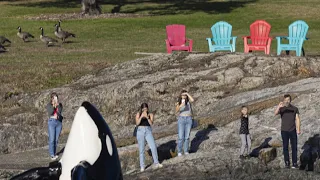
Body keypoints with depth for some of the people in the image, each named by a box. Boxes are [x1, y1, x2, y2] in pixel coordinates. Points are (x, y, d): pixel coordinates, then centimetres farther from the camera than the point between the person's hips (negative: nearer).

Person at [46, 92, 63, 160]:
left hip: (59, 122, 3)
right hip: (52, 122, -3)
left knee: (56, 139, 5)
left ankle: (54, 154, 14)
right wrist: (53, 105, -21)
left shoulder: (60, 105, 7)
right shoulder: (49, 105, 1)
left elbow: (60, 112, -9)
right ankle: (52, 155, -9)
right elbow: (50, 112, -15)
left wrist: (58, 105, -18)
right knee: (52, 139, -9)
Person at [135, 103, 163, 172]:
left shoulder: (150, 114, 5)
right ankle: (142, 166, 7)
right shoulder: (138, 114, 4)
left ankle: (156, 163, 1)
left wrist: (147, 117, -22)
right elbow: (137, 123, -7)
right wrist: (141, 117, -20)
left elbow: (151, 123, -8)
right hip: (140, 131, 0)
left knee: (153, 147, -12)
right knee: (141, 149, 1)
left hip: (148, 131, 0)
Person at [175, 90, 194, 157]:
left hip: (188, 120, 1)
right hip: (181, 120, -1)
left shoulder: (188, 101, 4)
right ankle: (179, 152, 3)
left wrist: (187, 94, -16)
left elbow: (193, 100, -20)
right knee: (181, 137, -6)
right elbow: (176, 111, -13)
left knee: (187, 137, 2)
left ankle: (186, 151, 11)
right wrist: (180, 106, -31)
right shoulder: (178, 103, 2)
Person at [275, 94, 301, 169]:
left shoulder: (295, 109, 2)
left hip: (293, 130, 1)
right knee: (285, 147, 4)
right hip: (284, 131, -1)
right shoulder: (281, 109, -1)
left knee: (294, 147, 1)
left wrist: (298, 129, -12)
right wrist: (279, 106, -39)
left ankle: (294, 163, 5)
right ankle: (287, 163, 10)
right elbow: (275, 113, -20)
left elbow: (297, 119, 0)